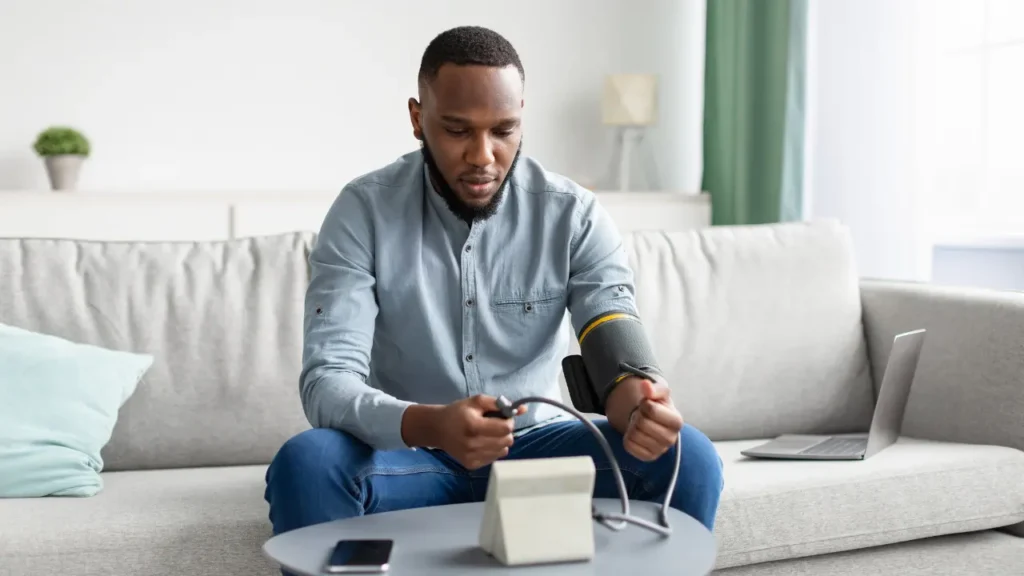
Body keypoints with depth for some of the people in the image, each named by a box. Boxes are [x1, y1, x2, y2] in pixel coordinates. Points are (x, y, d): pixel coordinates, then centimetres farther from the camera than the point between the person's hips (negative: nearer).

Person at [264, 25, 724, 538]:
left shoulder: (574, 215, -7)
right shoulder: (363, 211, -11)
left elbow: (619, 352, -14)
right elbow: (327, 383, -20)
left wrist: (637, 405, -41)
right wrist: (429, 426, -42)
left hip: (535, 446, 2)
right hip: (410, 453, -1)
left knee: (687, 457, -24)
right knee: (305, 463, -33)